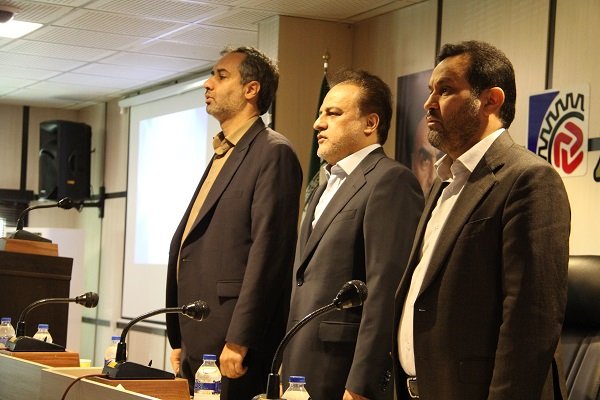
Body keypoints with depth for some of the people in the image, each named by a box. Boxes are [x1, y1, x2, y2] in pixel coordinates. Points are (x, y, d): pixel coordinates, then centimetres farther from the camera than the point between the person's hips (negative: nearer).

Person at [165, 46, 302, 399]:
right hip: (197, 345, 9)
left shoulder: (273, 152, -7)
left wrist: (238, 342, -21)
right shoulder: (221, 157, 21)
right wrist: (179, 341, 17)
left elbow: (268, 252, -16)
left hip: (233, 343, -9)